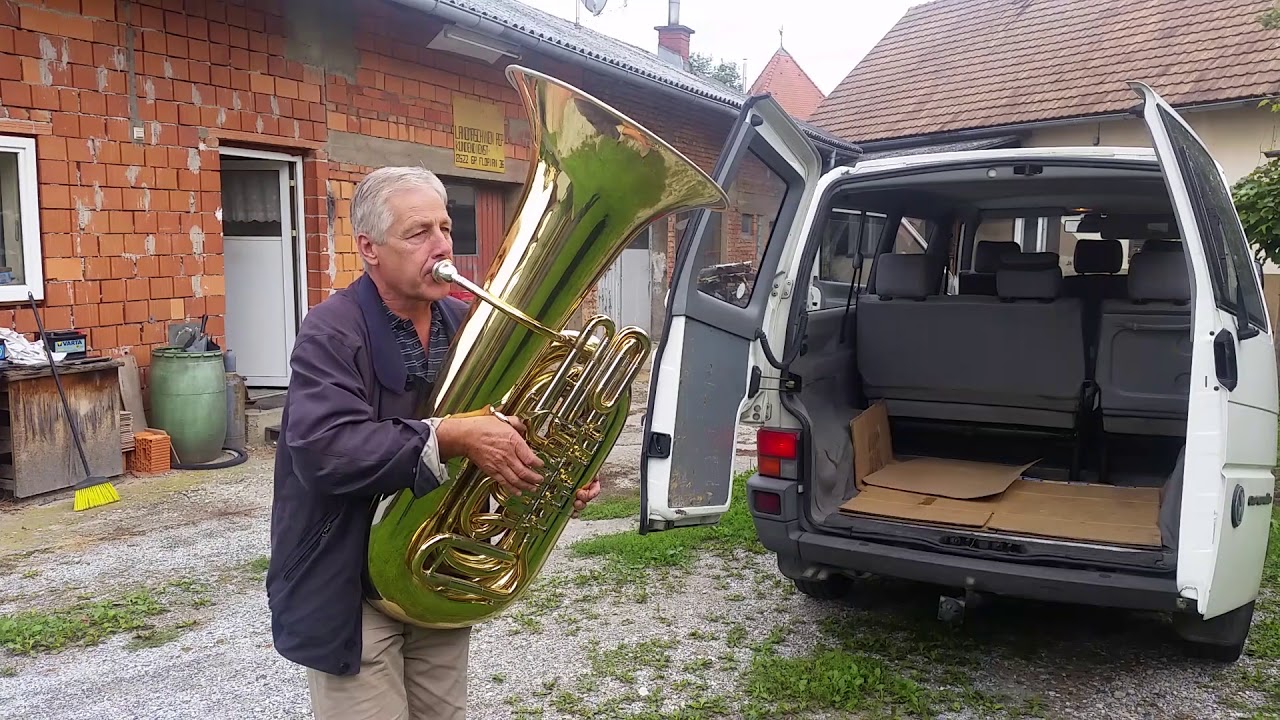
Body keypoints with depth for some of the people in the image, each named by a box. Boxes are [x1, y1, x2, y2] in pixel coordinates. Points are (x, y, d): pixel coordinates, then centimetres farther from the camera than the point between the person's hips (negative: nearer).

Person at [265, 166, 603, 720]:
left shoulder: (466, 325, 4)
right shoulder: (331, 333, -17)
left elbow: (504, 423, 10)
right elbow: (324, 449, -31)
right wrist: (450, 438, -37)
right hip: (353, 590, -6)